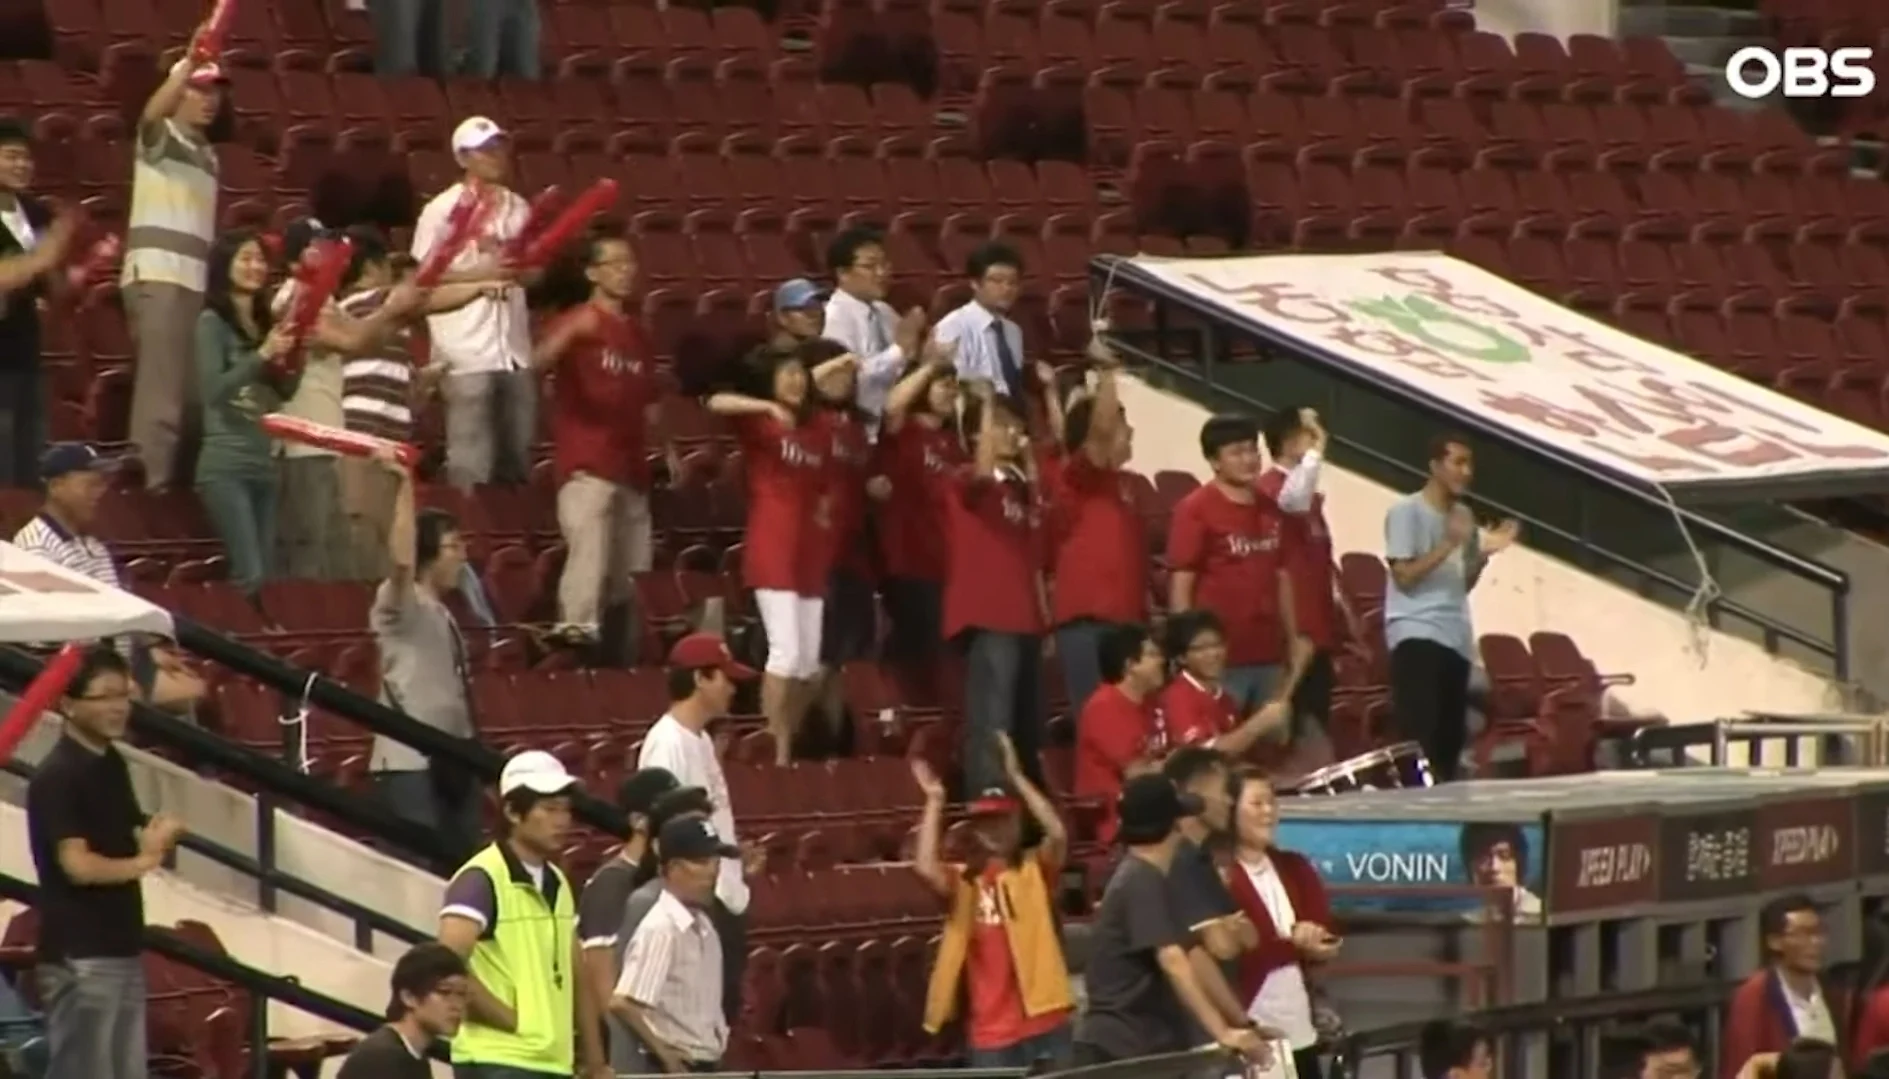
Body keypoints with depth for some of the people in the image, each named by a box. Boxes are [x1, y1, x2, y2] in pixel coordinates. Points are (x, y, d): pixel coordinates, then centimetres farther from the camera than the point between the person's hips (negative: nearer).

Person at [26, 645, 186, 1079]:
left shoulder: (112, 765, 12)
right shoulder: (57, 777, -15)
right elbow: (78, 865, -22)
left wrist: (156, 837, -2)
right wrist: (142, 861, -8)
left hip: (122, 949, 9)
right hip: (79, 957, -9)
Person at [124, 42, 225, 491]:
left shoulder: (208, 155, 22)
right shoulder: (159, 135, 0)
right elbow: (154, 110, -25)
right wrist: (190, 60, -37)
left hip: (198, 284, 8)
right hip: (158, 280, -8)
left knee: (194, 396, 11)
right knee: (160, 392, -16)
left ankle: (182, 487, 18)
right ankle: (149, 488, -20)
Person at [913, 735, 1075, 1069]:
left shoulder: (1035, 870, 5)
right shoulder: (962, 883, 8)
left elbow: (1058, 833, -14)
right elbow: (926, 868, -13)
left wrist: (1016, 777, -12)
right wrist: (934, 800, -7)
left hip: (1044, 1024, -1)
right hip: (989, 1033, 1)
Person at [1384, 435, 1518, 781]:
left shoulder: (1463, 515, 16)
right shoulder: (1407, 511, -6)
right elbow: (1404, 577, -12)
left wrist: (1484, 553, 3)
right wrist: (1449, 544, -17)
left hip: (1455, 636, 8)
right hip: (1417, 633, -7)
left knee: (1451, 737, 6)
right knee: (1419, 734, -15)